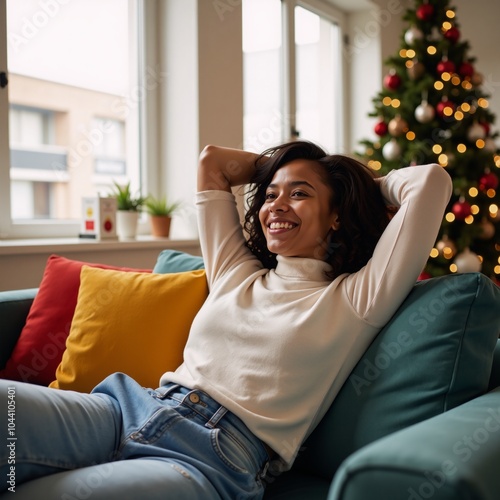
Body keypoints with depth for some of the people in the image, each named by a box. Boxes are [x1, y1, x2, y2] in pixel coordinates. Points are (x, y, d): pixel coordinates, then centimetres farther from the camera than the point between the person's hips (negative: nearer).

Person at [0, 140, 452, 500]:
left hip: (214, 457, -5)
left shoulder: (354, 300, 7)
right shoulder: (236, 272, 22)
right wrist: (276, 167, 35)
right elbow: (212, 161, 32)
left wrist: (365, 184, 20)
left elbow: (432, 181, 3)